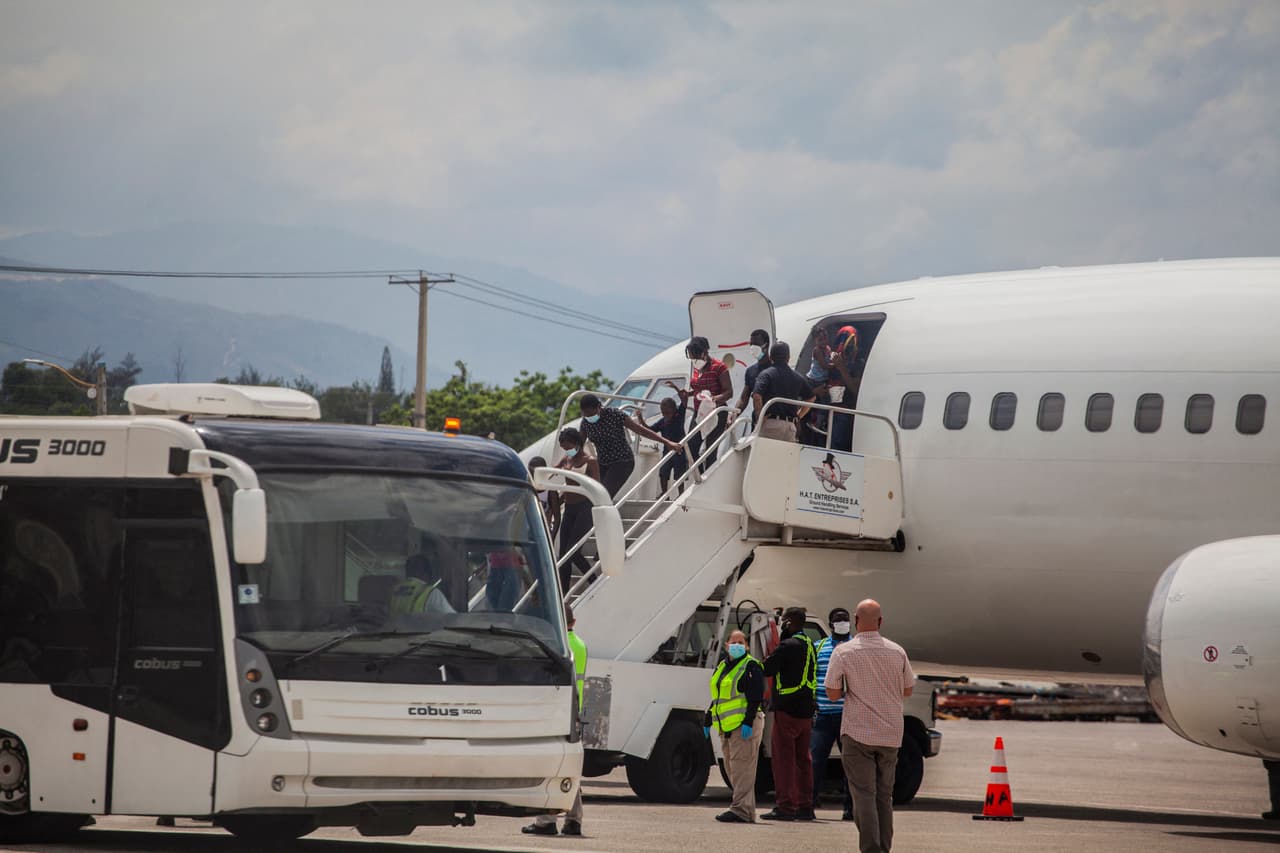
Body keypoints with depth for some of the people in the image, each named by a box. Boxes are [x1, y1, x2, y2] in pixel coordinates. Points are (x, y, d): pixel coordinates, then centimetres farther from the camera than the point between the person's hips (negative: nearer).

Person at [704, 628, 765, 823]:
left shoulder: (751, 667, -5)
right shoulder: (722, 667, 20)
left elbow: (755, 698, -13)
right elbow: (716, 698, 27)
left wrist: (748, 722, -21)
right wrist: (707, 721, 24)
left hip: (744, 725, -9)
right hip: (726, 726, 9)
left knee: (741, 766, -12)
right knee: (731, 768, 10)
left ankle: (741, 809, -14)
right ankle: (747, 809, 16)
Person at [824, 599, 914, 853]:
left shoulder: (844, 652, -9)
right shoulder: (897, 652, 1)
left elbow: (832, 694, -7)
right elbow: (907, 690, 11)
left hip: (858, 734, -3)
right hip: (891, 734, 3)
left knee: (864, 794, -4)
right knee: (885, 796, 13)